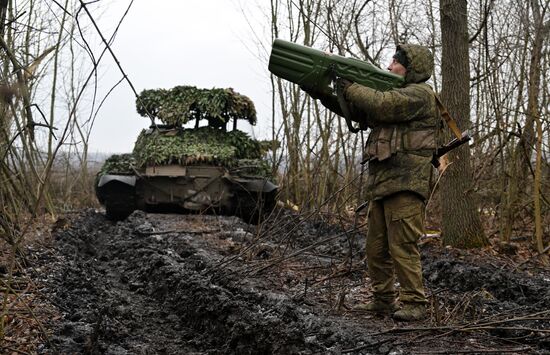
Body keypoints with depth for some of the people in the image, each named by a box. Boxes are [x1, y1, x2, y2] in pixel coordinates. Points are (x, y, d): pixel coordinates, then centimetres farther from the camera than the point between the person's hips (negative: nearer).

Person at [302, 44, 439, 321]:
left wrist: (350, 87, -9)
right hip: (380, 183, 9)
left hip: (404, 184, -9)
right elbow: (352, 108, 19)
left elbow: (381, 105, -20)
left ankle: (414, 303, -4)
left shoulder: (420, 95, -4)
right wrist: (319, 90, 7)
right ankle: (383, 299, 18)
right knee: (376, 247, 10)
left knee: (402, 246, -10)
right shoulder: (393, 95, 24)